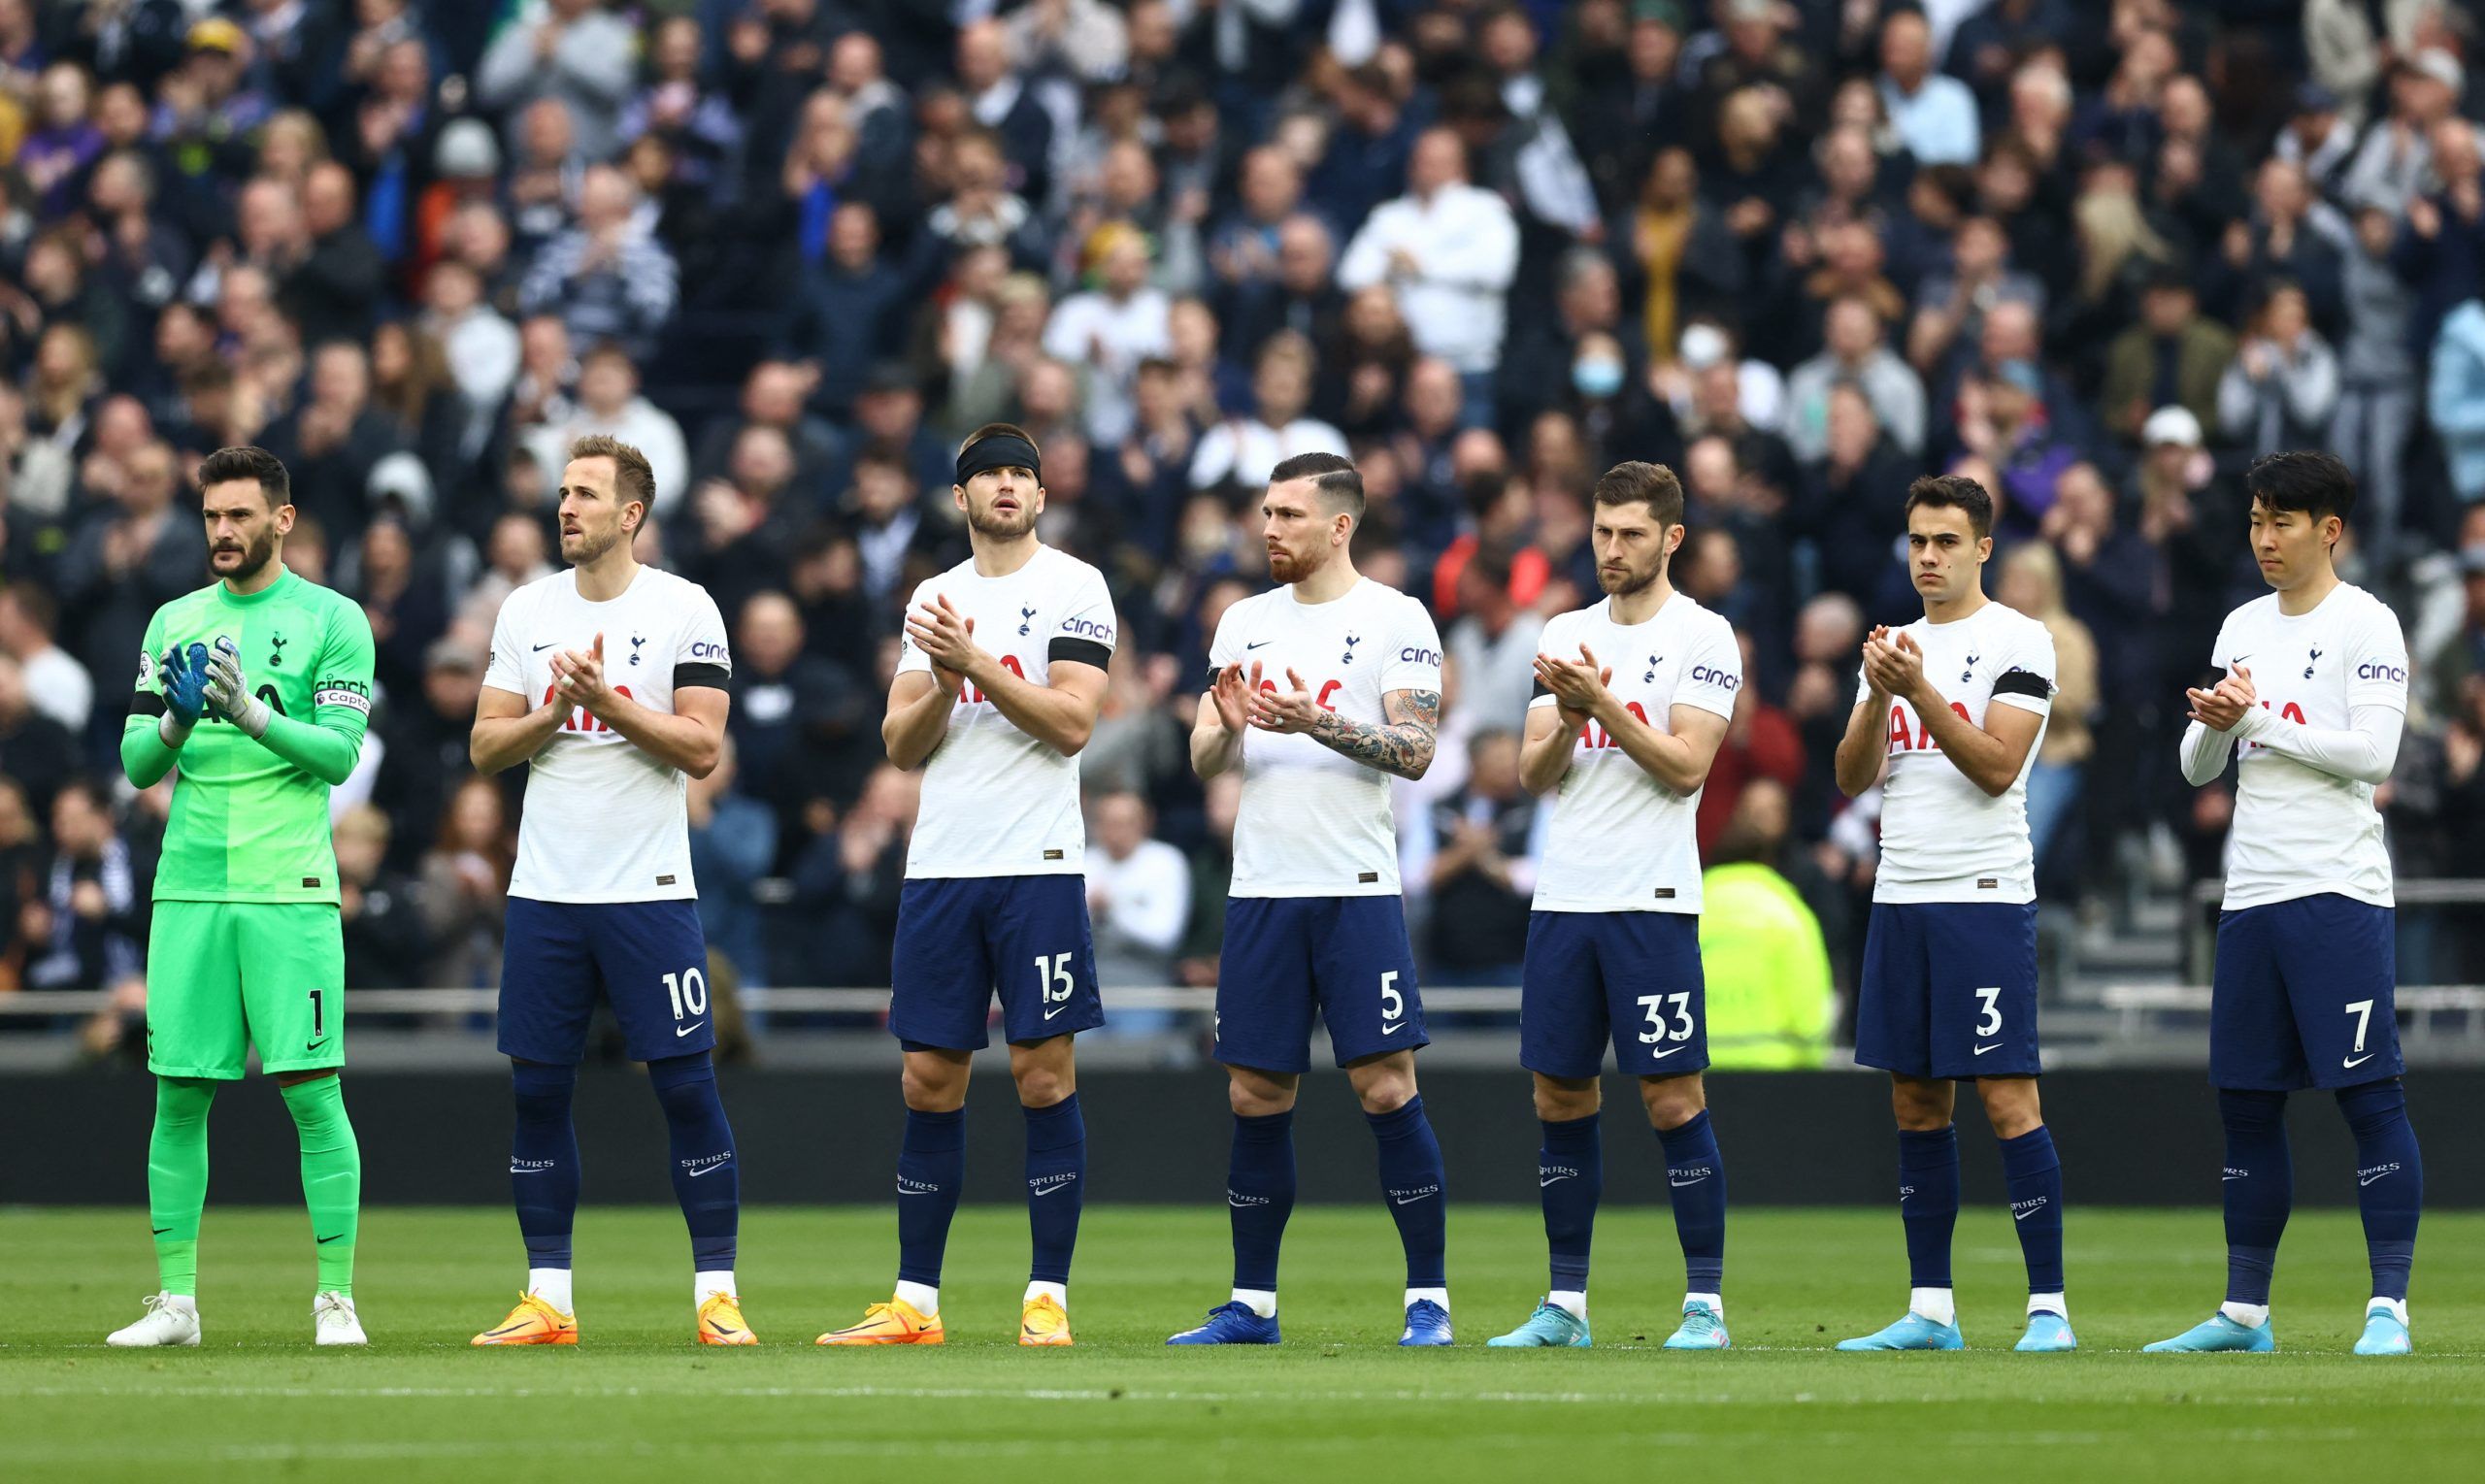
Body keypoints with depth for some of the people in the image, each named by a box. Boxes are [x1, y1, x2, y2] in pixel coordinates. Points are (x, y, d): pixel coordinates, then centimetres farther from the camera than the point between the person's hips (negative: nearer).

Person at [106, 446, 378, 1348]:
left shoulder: (332, 621, 2)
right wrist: (176, 723, -10)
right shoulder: (176, 623, 14)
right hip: (188, 891, 4)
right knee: (178, 1095, 3)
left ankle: (337, 1299, -2)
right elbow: (137, 763, 10)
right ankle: (176, 1302, 9)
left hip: (289, 891, -4)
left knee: (311, 1092, -7)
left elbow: (339, 752, -6)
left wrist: (254, 715, -19)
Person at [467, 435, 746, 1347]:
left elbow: (702, 747, -9)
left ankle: (716, 1293, 1)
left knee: (687, 1085, -5)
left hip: (648, 890, -4)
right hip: (545, 891, 4)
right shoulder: (526, 611, 9)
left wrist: (607, 701, -17)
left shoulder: (684, 611, -3)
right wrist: (554, 714, -10)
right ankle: (547, 1299, 10)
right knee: (537, 1089, 3)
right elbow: (486, 748, 8)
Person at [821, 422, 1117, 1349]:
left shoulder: (1072, 586, 0)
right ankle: (915, 1302, 9)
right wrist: (943, 684, -9)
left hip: (1037, 864, -5)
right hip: (939, 865, 5)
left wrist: (976, 663, -15)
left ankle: (1048, 1297, -1)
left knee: (1043, 1072, -5)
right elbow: (902, 746, 10)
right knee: (929, 1080, 5)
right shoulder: (933, 597, 15)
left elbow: (1073, 723, -11)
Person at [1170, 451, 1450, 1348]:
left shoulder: (1395, 621, -2)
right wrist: (1227, 729, -10)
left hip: (1356, 889, -5)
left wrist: (1321, 724, -23)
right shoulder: (1245, 623, 13)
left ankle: (1428, 1298, -2)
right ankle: (1252, 1303, 13)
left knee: (1386, 1086, -8)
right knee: (1256, 1096, 6)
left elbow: (1415, 751, -11)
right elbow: (1202, 761, 12)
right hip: (1259, 892, 5)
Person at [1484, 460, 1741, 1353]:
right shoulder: (1566, 635, 14)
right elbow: (1534, 773, 10)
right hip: (1563, 900, 6)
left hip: (1652, 902, -6)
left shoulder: (1702, 637, -2)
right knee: (1561, 1099, 7)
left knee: (1674, 1101, -6)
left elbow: (1686, 766, -11)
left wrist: (1602, 702, -17)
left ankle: (1706, 1302, -1)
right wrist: (1568, 722, -9)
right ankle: (1566, 1303, 13)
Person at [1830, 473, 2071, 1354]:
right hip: (1900, 900, 6)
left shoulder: (2017, 642, -4)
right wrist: (1879, 694, -8)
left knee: (2006, 1100, -9)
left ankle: (2048, 1306, -7)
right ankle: (1930, 1310, 12)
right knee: (1916, 1106, 7)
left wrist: (1921, 690, -20)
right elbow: (1852, 778, 8)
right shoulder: (1895, 646, 15)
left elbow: (1996, 767, -14)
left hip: (1985, 899, -6)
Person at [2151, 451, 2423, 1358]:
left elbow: (2372, 753, -14)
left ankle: (2389, 1307, -7)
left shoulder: (2366, 626, -4)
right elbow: (2198, 769, 17)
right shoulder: (2242, 628, 16)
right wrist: (2212, 724, -5)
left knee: (2368, 1094, -8)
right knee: (2245, 1103, 8)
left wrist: (2258, 720, -13)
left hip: (2339, 892, -7)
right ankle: (2245, 1311, 14)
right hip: (2251, 896, 7)